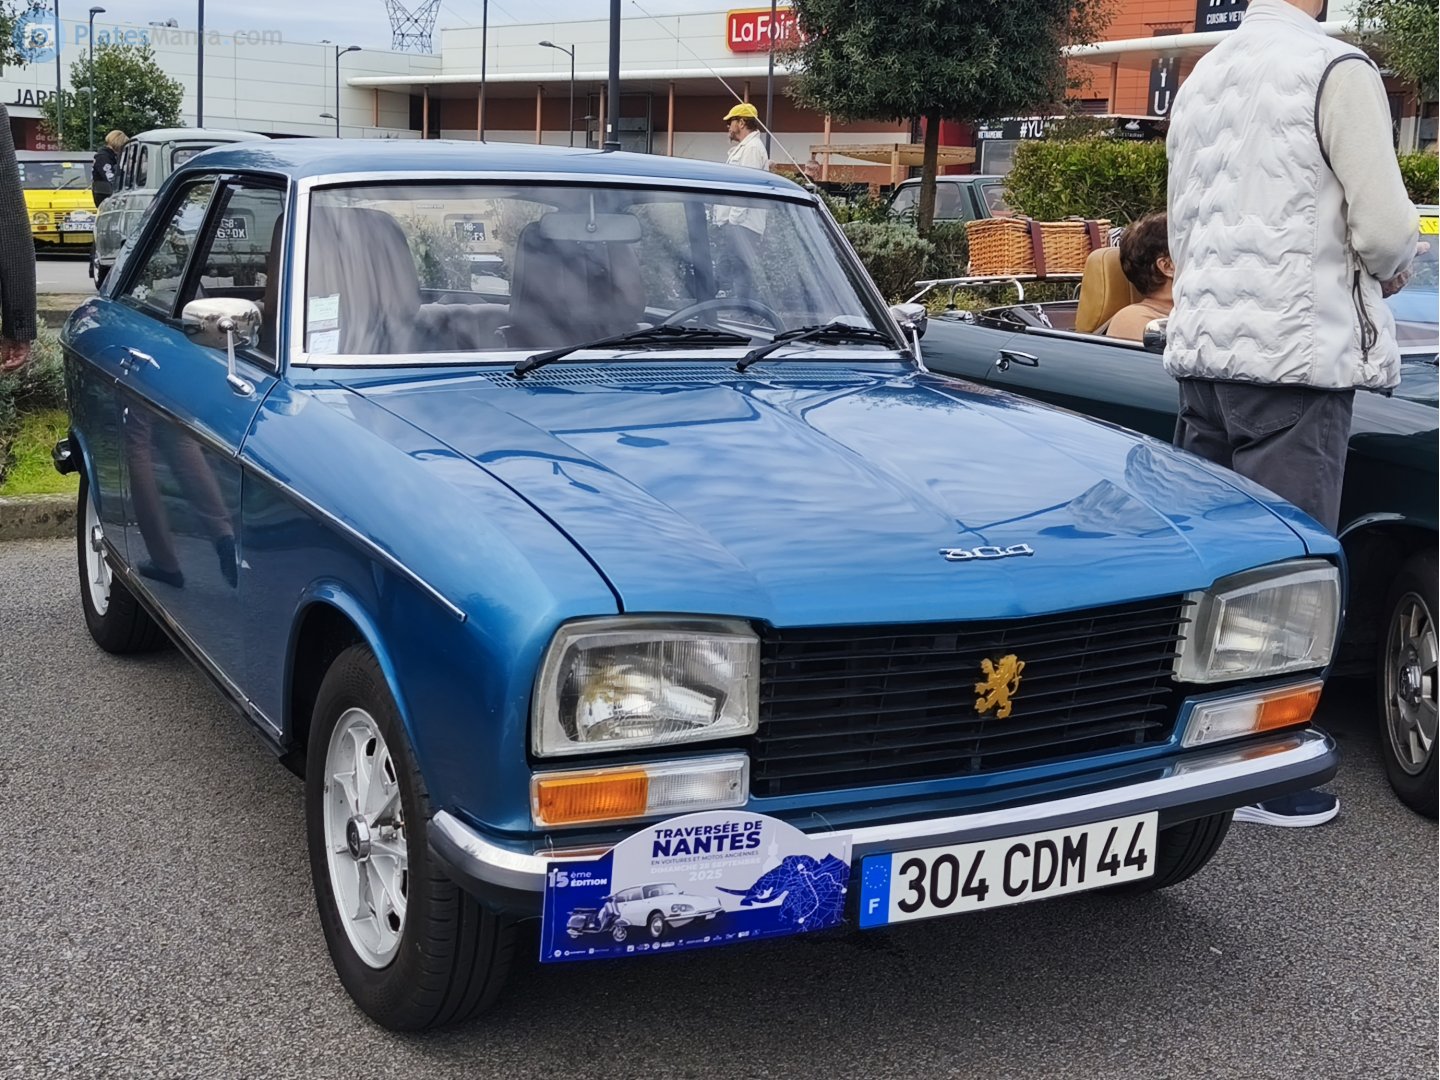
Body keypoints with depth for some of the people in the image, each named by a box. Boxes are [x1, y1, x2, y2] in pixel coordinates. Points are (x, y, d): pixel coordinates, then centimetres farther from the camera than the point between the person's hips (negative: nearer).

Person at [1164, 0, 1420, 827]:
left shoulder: (1201, 79, 13)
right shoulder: (1336, 69, -9)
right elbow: (1385, 228, -12)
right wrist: (1392, 268, 9)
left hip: (1202, 347, 7)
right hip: (1296, 352, -7)